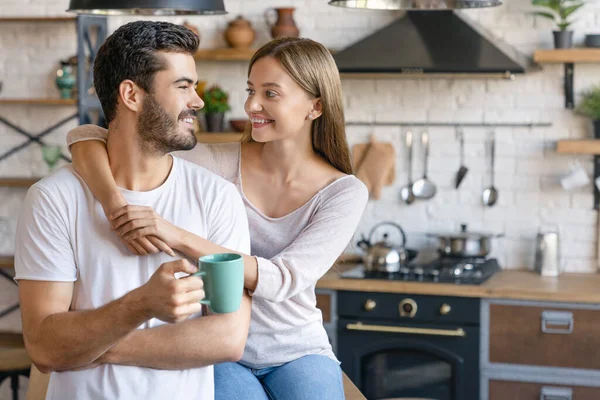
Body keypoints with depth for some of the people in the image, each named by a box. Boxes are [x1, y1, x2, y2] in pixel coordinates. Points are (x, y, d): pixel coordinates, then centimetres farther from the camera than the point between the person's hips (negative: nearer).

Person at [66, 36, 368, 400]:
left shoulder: (346, 193, -10)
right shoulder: (221, 166, -11)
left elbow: (281, 281, -25)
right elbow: (87, 136, -16)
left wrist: (179, 237, -36)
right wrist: (115, 204, -36)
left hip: (299, 352, 1)